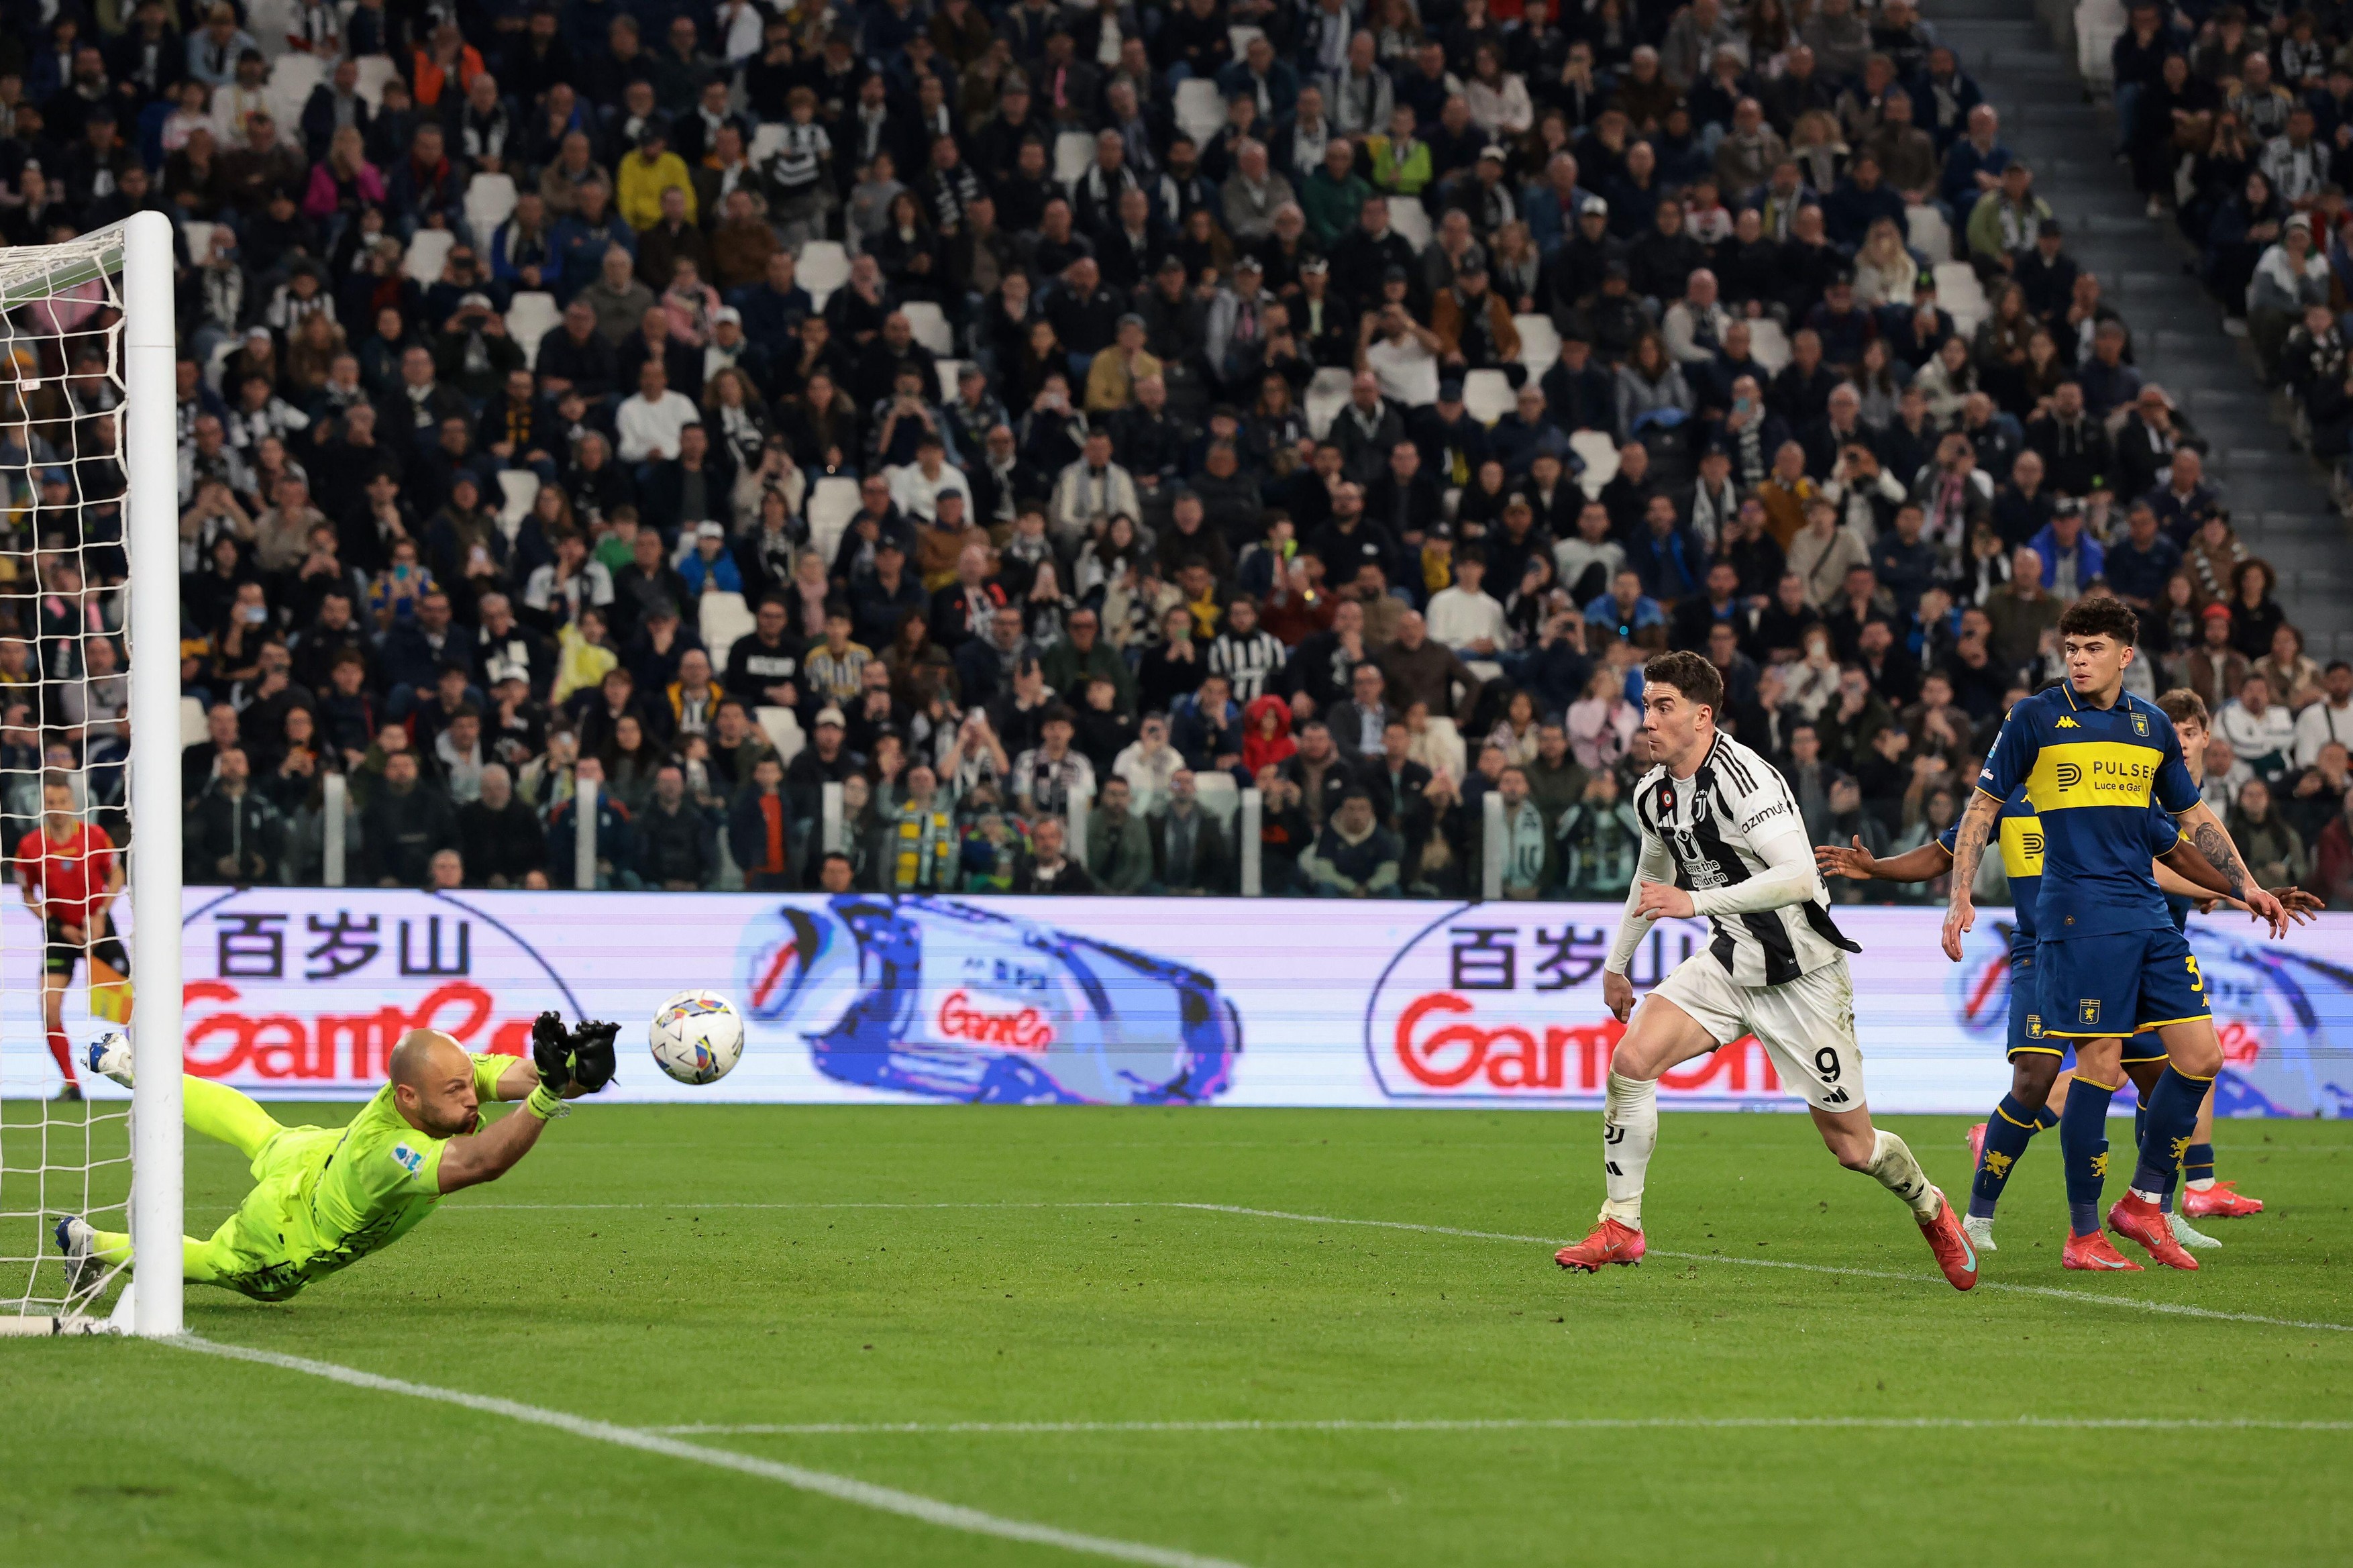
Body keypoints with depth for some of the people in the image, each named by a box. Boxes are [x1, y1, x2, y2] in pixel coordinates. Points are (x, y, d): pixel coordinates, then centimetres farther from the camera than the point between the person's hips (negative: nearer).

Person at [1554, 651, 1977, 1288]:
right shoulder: (1653, 792, 3)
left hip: (1804, 974, -6)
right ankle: (1620, 1228, -6)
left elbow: (1798, 877, -32)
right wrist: (1616, 962, 28)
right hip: (1732, 963, 6)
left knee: (1852, 1145, 1)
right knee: (1632, 1059, -16)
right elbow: (1653, 873, 24)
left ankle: (1930, 1209, 32)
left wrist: (1696, 902, -35)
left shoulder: (1744, 776, -23)